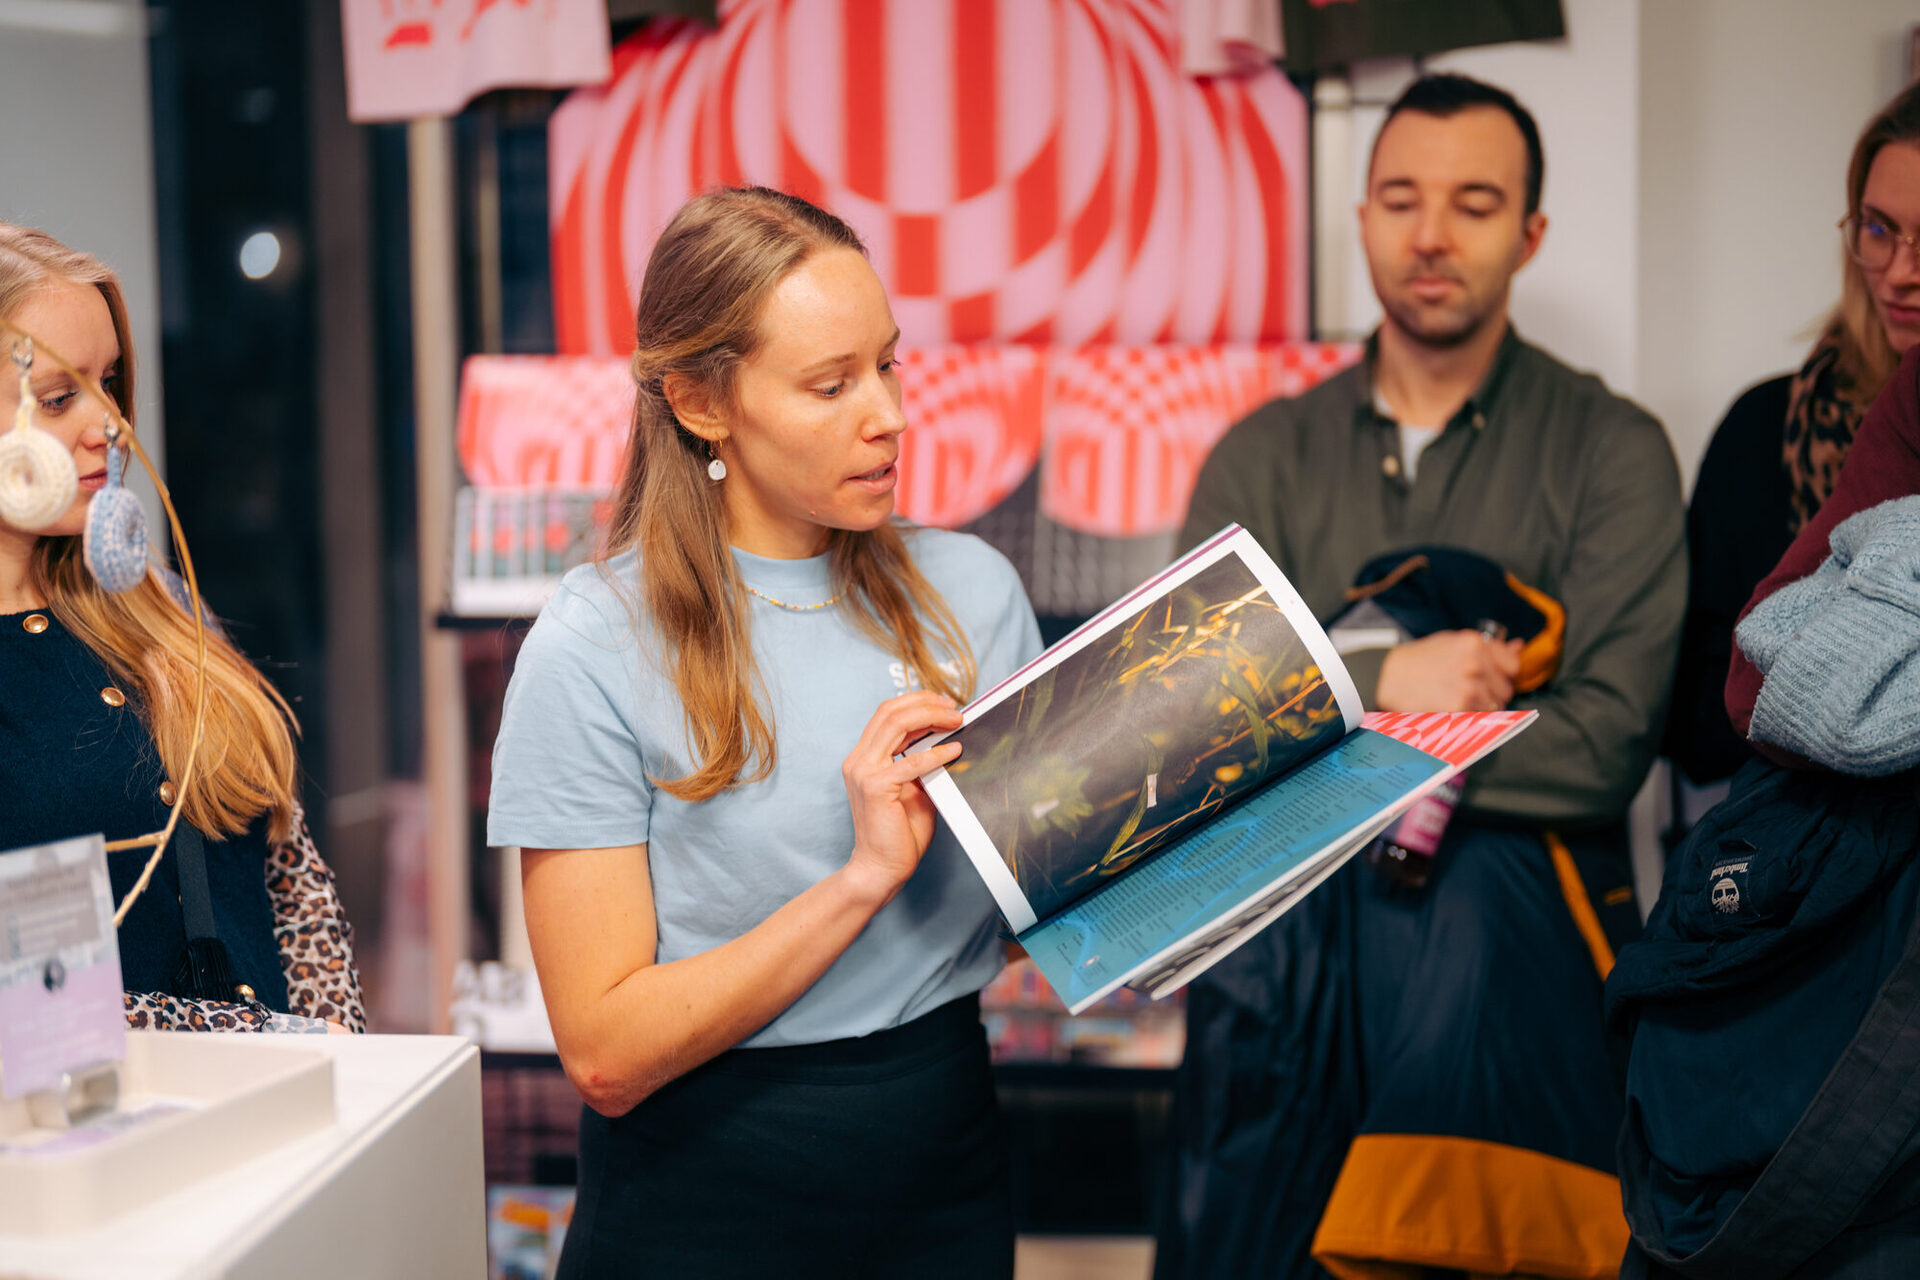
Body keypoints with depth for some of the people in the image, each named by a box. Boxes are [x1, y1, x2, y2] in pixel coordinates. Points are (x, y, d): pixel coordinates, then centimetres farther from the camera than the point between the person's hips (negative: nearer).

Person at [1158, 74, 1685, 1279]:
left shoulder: (1612, 450, 6)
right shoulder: (1266, 455, 14)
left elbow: (1605, 743, -5)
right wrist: (1379, 682, -10)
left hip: (1516, 878, -1)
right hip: (1292, 890, 2)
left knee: (1464, 908, -25)